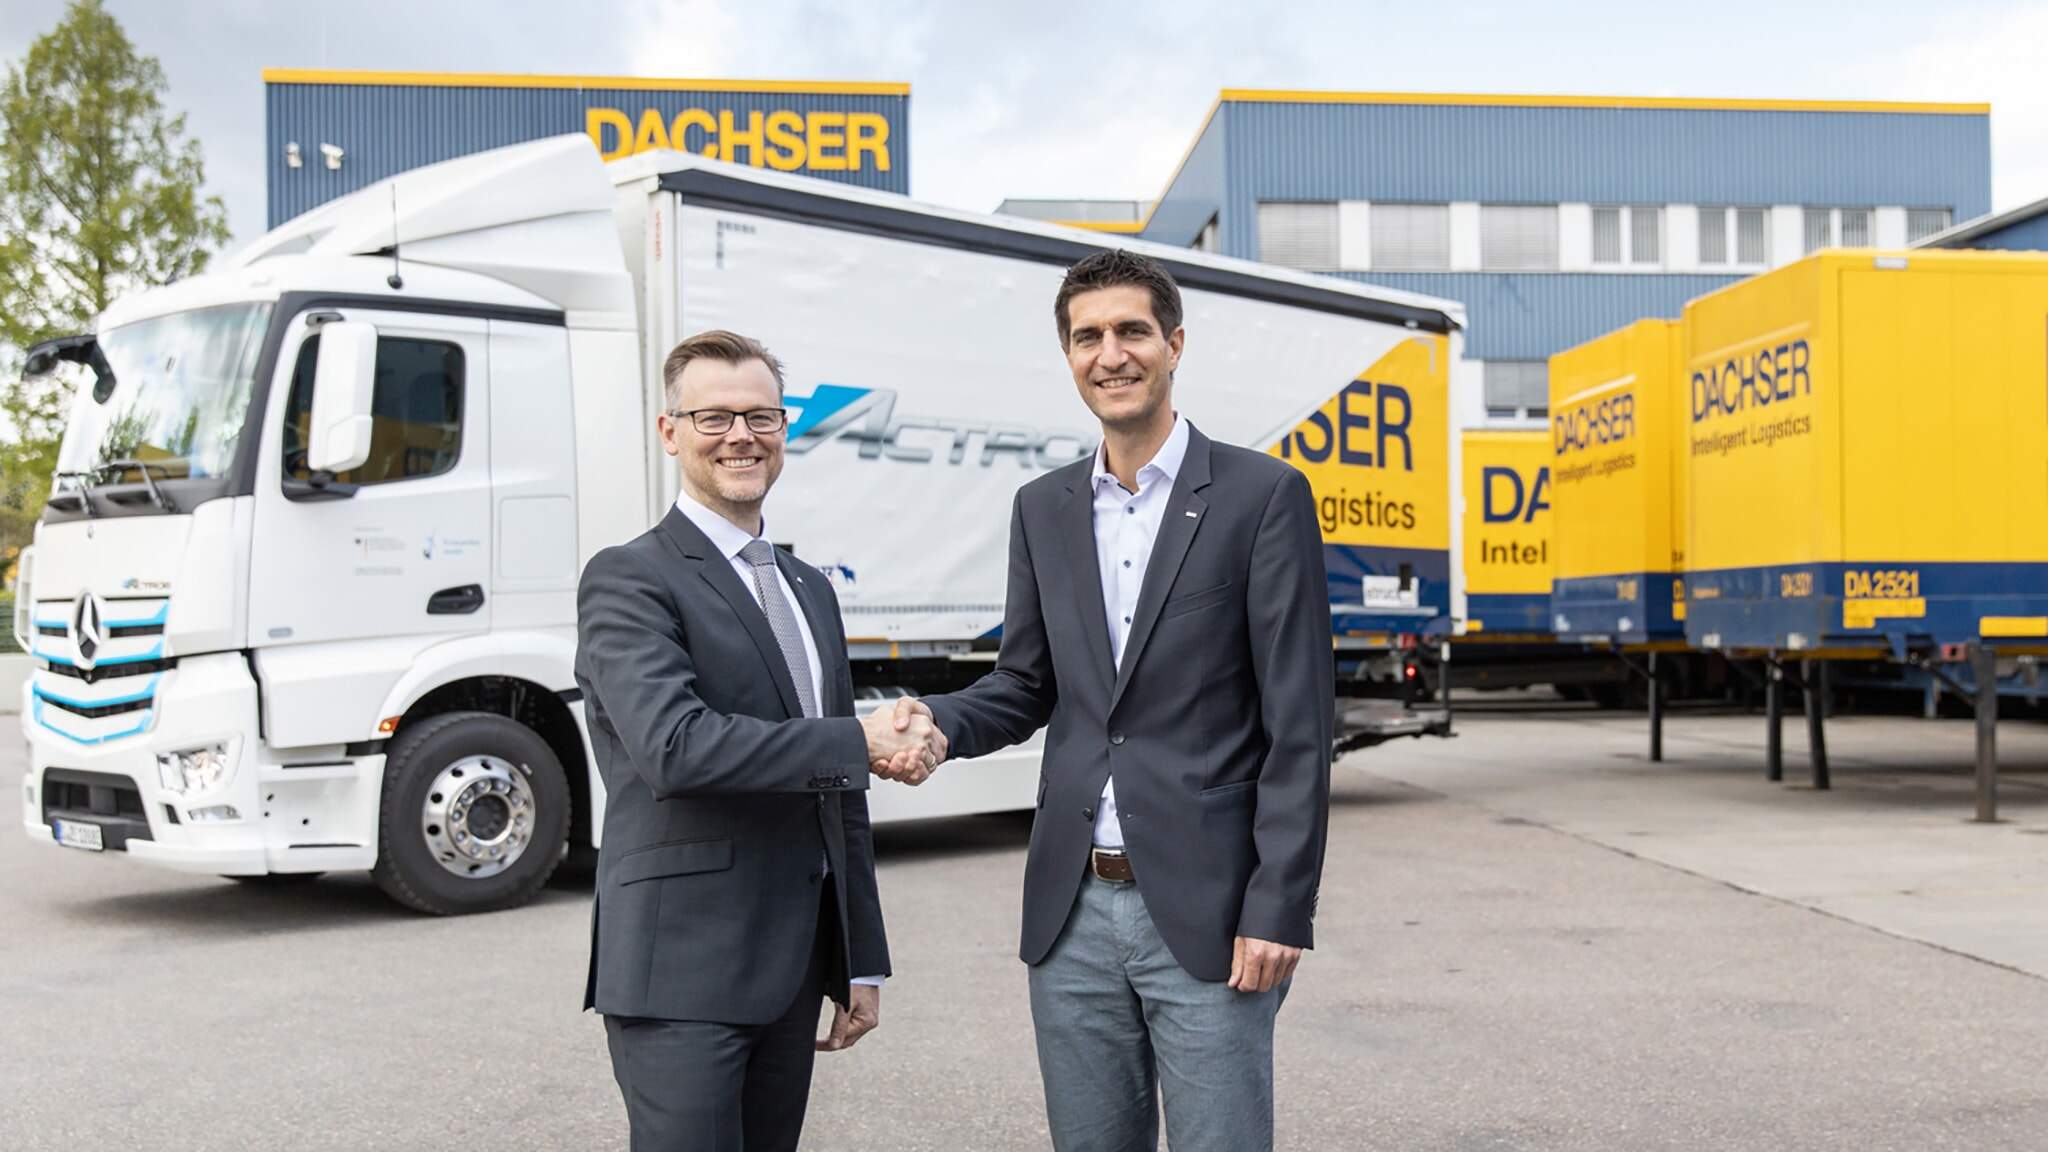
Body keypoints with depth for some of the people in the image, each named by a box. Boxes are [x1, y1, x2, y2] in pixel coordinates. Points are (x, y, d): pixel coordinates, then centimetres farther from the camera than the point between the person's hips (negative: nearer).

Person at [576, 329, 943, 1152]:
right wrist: (859, 742, -18)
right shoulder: (628, 581, -7)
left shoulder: (810, 591, 17)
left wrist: (861, 961, 17)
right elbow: (674, 745, -24)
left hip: (793, 977, 7)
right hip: (680, 978, -7)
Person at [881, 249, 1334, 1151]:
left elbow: (1299, 722, -8)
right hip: (1073, 910, 5)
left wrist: (1279, 908, -12)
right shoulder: (1043, 509, 10)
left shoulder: (1263, 495, -5)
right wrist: (935, 720, -6)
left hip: (1206, 910, -4)